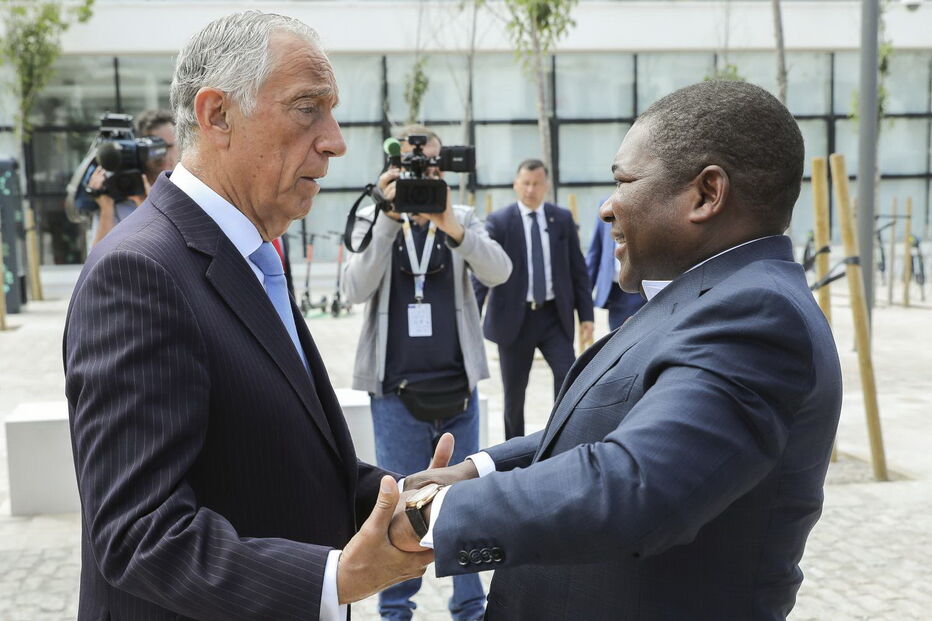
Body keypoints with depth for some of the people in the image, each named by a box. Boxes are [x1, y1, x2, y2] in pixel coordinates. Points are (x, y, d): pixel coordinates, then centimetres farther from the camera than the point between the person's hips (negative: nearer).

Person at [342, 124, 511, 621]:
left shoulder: (462, 219, 5)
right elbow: (355, 290, -12)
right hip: (395, 389, -1)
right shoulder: (373, 221, 3)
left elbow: (498, 272, -11)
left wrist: (452, 227, -27)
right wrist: (389, 219, -21)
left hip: (457, 385, 2)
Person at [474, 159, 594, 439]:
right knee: (514, 392, 7)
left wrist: (586, 314, 3)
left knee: (568, 374, -15)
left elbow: (578, 269, 7)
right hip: (515, 318, -2)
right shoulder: (498, 221, -4)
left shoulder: (563, 218, 5)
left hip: (554, 316, 2)